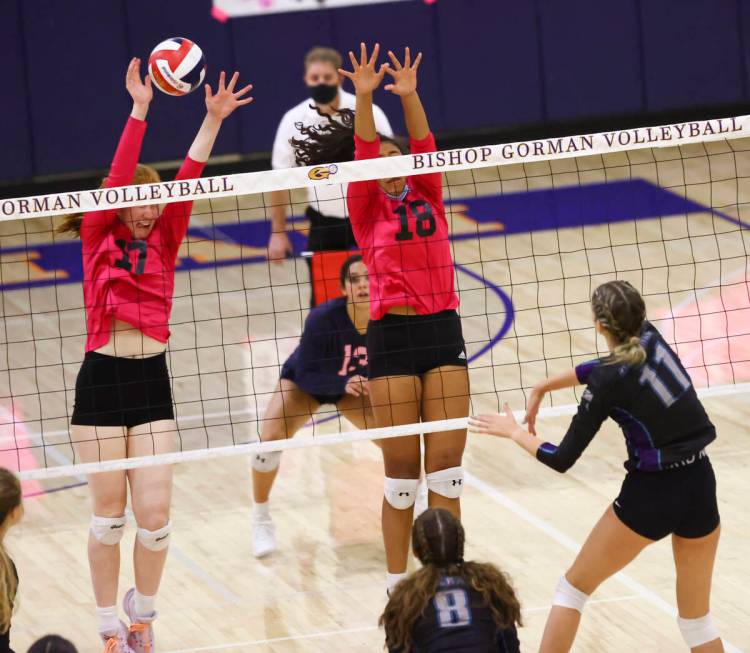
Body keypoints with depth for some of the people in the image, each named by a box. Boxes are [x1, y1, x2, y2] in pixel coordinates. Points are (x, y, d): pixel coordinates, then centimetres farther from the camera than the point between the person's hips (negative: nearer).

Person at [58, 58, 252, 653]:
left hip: (153, 380, 3)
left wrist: (213, 118, -9)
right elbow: (118, 178, -11)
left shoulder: (163, 241, 9)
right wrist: (139, 110, -18)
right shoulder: (98, 239, 1)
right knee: (109, 515, 3)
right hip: (102, 380, -3)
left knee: (154, 513, -3)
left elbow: (187, 180, -1)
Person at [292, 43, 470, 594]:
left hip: (444, 330, 3)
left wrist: (410, 96, -20)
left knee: (447, 461, 3)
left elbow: (423, 144, -3)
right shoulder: (367, 210, 4)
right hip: (392, 336, -3)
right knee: (402, 469, 1)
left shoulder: (426, 197, 11)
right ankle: (397, 582, 10)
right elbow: (364, 153, -10)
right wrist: (364, 98, -24)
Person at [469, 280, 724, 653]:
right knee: (697, 620, 17)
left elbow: (562, 460, -7)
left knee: (573, 587, 14)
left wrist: (514, 432, 8)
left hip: (651, 495, -6)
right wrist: (542, 388, 26)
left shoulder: (608, 383, -14)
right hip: (702, 487, 6)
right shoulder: (650, 338, 2)